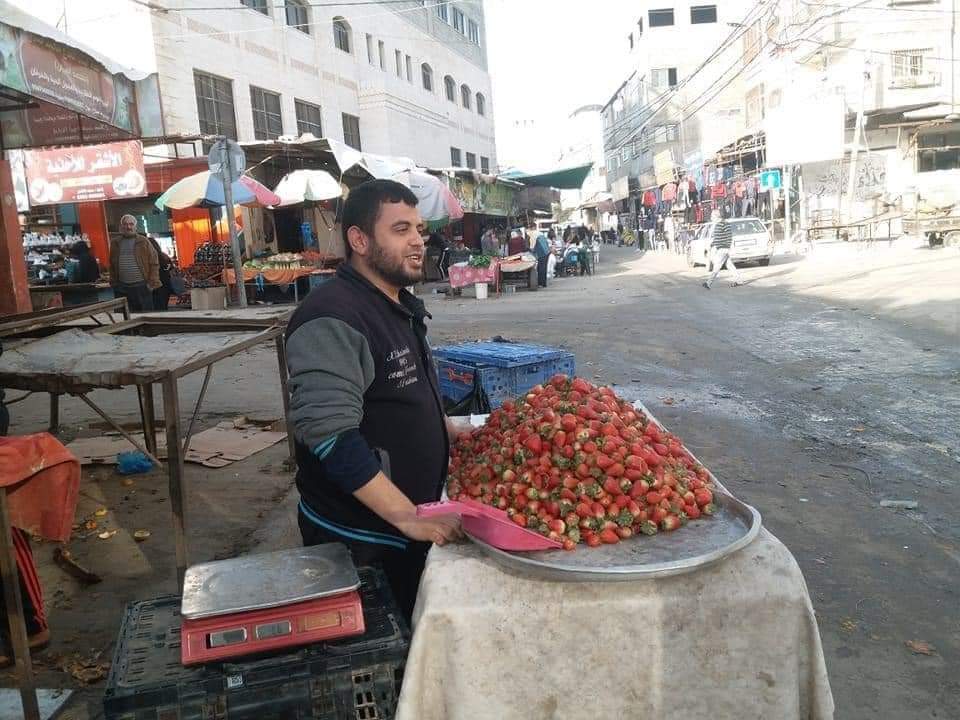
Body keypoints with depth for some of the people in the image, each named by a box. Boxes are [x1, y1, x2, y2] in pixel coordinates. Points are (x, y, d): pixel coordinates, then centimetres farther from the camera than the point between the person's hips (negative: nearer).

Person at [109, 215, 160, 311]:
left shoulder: (143, 242, 2)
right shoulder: (115, 244, 11)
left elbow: (154, 263, -2)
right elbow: (112, 266, 15)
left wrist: (152, 283, -8)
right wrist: (113, 283, 8)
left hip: (141, 286, -3)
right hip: (121, 288, 3)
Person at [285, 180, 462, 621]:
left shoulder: (401, 307, 9)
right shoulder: (331, 320, -22)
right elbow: (331, 435, -29)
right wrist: (407, 517, -28)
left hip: (413, 524, 9)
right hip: (357, 540, -8)